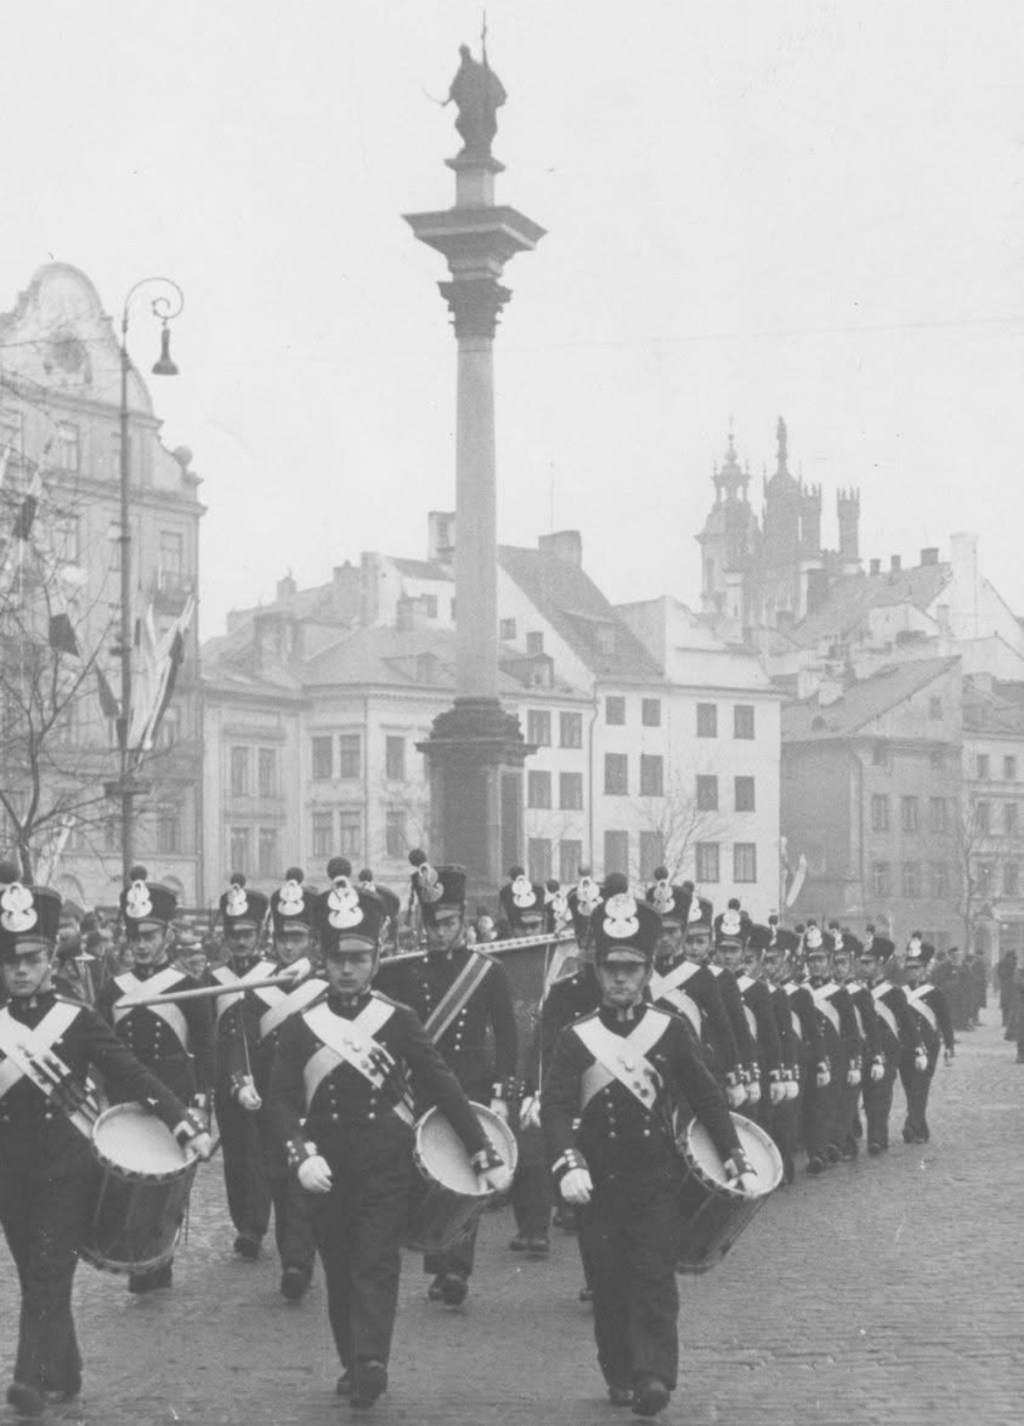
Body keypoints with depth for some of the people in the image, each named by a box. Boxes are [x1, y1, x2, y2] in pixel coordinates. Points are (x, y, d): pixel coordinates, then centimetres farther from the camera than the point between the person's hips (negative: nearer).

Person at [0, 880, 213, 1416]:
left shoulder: (79, 1021, -2)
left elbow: (132, 1075, -7)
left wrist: (186, 1125, -15)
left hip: (67, 1170, -3)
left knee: (48, 1275, -12)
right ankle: (63, 1376, 23)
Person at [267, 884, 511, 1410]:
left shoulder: (399, 1021, 2)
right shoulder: (301, 1026, 4)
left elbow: (443, 1088, 3)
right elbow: (281, 1097, -3)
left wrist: (486, 1155, 0)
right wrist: (302, 1154, -20)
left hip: (386, 1165, -2)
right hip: (327, 1169, 2)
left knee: (375, 1263, -12)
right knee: (338, 1269, 8)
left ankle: (371, 1362, -21)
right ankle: (353, 1365, 19)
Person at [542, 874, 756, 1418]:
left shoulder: (671, 1031, 2)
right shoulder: (576, 1039, 1)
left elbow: (707, 1098, 5)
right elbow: (555, 1105, -8)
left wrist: (737, 1162, 0)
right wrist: (568, 1165, -23)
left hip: (656, 1176, -1)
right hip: (598, 1180, 1)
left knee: (653, 1274, -9)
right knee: (608, 1281, 5)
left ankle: (654, 1374, -12)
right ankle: (619, 1377, 17)